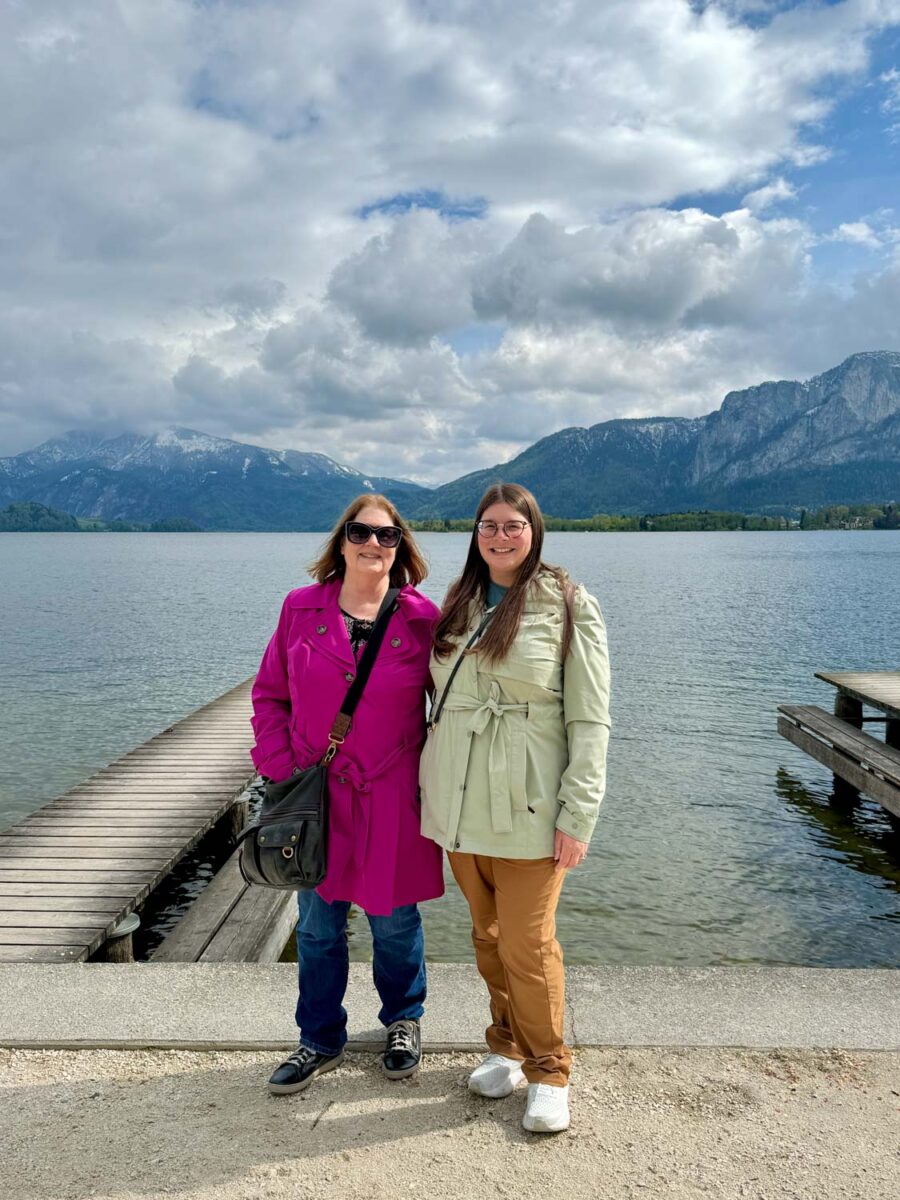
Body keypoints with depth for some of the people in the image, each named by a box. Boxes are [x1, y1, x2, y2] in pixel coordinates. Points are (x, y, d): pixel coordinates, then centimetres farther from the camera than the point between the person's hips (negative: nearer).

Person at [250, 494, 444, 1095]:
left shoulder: (422, 619, -6)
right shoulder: (301, 609, -1)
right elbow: (270, 695, 6)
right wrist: (282, 767, -2)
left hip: (390, 798, -1)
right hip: (313, 796, 2)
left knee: (395, 923, 14)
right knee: (318, 926, 15)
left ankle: (404, 1022, 41)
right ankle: (321, 1040, 36)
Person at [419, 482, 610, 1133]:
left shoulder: (568, 607, -5)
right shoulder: (458, 605, 10)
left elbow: (590, 722, -8)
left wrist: (577, 817, -12)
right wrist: (430, 788, 11)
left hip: (528, 805, -5)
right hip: (460, 803, 5)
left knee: (527, 943, 0)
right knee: (487, 936, 15)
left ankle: (548, 1071, 23)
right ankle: (507, 1045, 36)